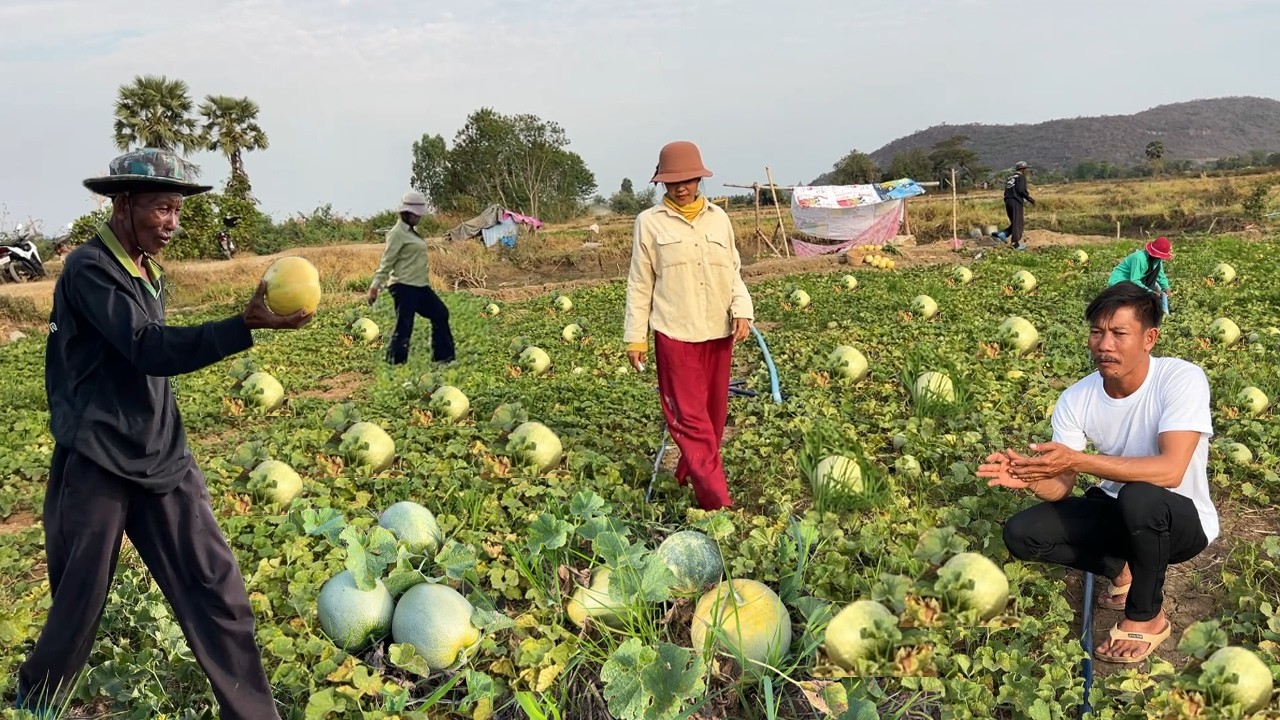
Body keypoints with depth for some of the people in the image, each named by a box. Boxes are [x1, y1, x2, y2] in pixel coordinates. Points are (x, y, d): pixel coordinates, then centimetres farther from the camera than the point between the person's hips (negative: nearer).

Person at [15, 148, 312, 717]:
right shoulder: (89, 268, -13)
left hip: (161, 460, 7)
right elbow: (149, 349, -25)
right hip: (96, 465, -6)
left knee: (217, 590, 1)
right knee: (78, 603, 9)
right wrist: (248, 326, -36)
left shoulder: (149, 272, 12)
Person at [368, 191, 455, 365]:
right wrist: (375, 286, -20)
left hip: (420, 286, 10)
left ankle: (442, 357, 23)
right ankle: (395, 363, 0)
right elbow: (387, 262, -15)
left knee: (440, 314, 14)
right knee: (404, 326, -8)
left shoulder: (412, 231, 16)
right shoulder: (397, 233, -11)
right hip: (404, 286, -10)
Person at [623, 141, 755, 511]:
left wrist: (742, 310, -5)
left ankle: (689, 475, 30)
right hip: (675, 332, -4)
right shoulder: (650, 222, 0)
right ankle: (718, 501, -8)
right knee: (690, 416, -7)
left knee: (715, 410, 11)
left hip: (719, 330, 4)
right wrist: (635, 338, -2)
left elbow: (734, 271, 13)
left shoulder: (718, 217, 8)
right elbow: (640, 284, 1)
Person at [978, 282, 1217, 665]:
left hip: (1182, 519, -4)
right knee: (1021, 533, -14)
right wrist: (1030, 478, -37)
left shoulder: (1183, 380, -25)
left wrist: (1078, 460, -44)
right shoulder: (1076, 400, -13)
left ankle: (1147, 617, -11)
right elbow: (1061, 487, -13)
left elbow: (1170, 471, -37)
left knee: (1139, 496, -39)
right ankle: (1122, 570, 11)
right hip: (1118, 512, 4)